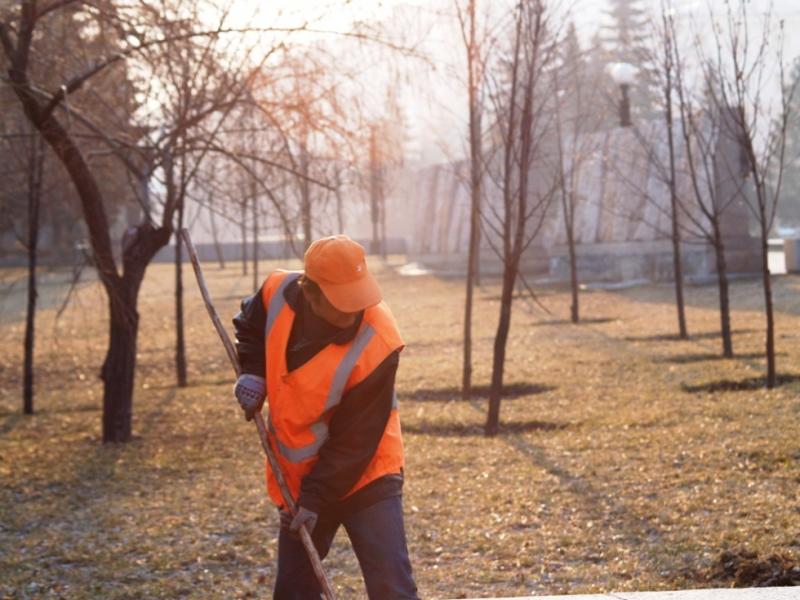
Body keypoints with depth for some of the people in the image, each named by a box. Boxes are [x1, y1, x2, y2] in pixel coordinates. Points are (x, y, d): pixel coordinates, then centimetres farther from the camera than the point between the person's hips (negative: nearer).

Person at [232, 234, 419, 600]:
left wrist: (317, 498, -20)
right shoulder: (279, 292, -15)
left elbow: (355, 440, -23)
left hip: (364, 475, -5)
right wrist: (252, 372, -6)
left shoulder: (376, 344, -28)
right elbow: (250, 326, 12)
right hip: (296, 476, 5)